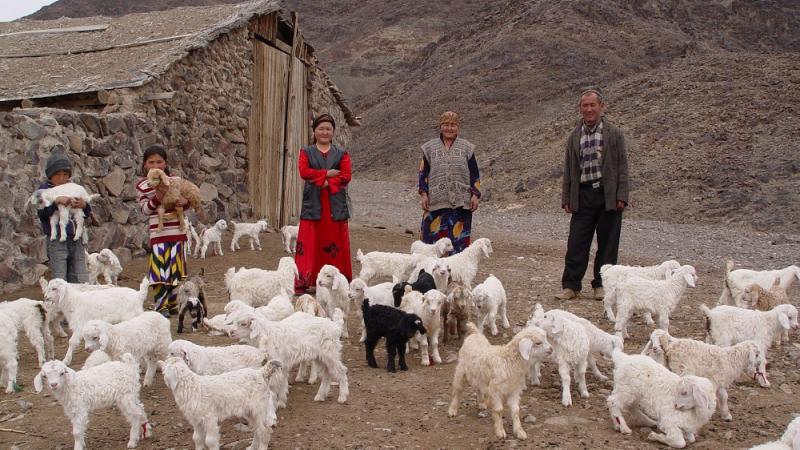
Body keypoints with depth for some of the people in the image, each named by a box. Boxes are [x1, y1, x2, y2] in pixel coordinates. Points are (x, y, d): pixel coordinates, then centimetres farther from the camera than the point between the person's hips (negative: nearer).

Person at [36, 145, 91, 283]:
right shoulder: (44, 189, 2)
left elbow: (87, 215, 12)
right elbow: (40, 212, -11)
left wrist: (84, 206, -9)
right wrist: (56, 202, -23)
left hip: (76, 241, 4)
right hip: (57, 241, -4)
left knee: (81, 282, 6)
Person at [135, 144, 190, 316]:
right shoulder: (142, 184, 0)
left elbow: (185, 200, 15)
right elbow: (145, 209, -3)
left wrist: (185, 202, -8)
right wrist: (157, 199, -20)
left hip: (178, 231, 3)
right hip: (158, 232, -3)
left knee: (175, 270, 11)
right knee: (160, 269, -7)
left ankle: (172, 304, 24)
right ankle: (161, 307, 2)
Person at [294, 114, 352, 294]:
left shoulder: (341, 153, 13)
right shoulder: (306, 152, 13)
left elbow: (346, 176, -1)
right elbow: (303, 171, -5)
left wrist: (327, 182, -14)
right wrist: (327, 173, -10)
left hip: (335, 204, 1)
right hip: (313, 204, 0)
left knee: (336, 242, 0)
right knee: (310, 243, -5)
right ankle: (305, 281, -4)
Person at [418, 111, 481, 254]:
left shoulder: (467, 148, 10)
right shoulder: (430, 148, 11)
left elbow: (474, 174, 9)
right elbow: (423, 173, 10)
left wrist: (475, 195, -1)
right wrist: (424, 194, 0)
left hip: (461, 202, 0)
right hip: (436, 201, 0)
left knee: (459, 237, 1)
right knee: (432, 236, -3)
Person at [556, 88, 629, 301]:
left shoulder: (614, 134, 3)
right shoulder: (574, 137, 11)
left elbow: (622, 167, 1)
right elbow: (568, 170, 13)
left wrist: (621, 196, -7)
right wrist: (566, 199, 7)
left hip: (608, 196, -2)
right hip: (583, 195, 2)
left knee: (607, 243, 4)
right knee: (576, 243, -1)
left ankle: (602, 285, 15)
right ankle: (571, 286, 5)